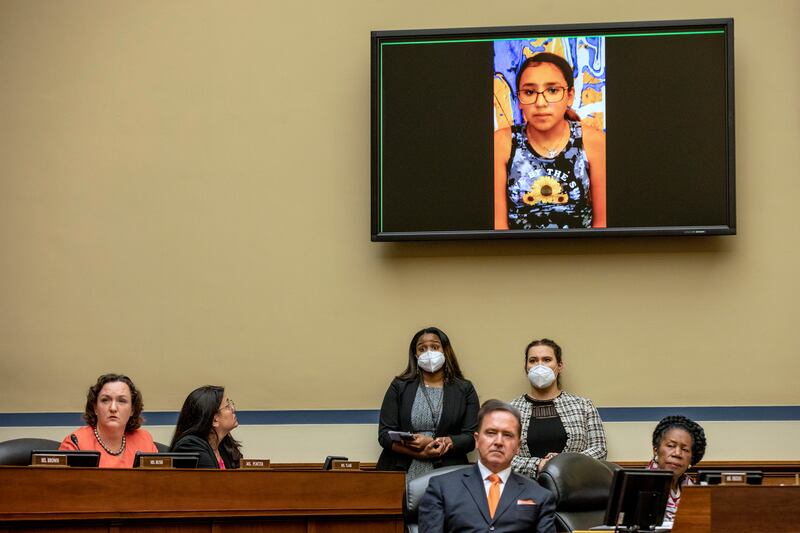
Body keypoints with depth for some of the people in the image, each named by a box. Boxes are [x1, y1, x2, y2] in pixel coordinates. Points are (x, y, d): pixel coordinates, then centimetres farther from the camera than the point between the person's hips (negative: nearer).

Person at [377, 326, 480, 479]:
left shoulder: (465, 390, 12)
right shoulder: (399, 386, 13)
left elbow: (471, 437, 4)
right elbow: (384, 434, 6)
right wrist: (419, 453, -10)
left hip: (446, 473, -1)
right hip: (402, 471, 1)